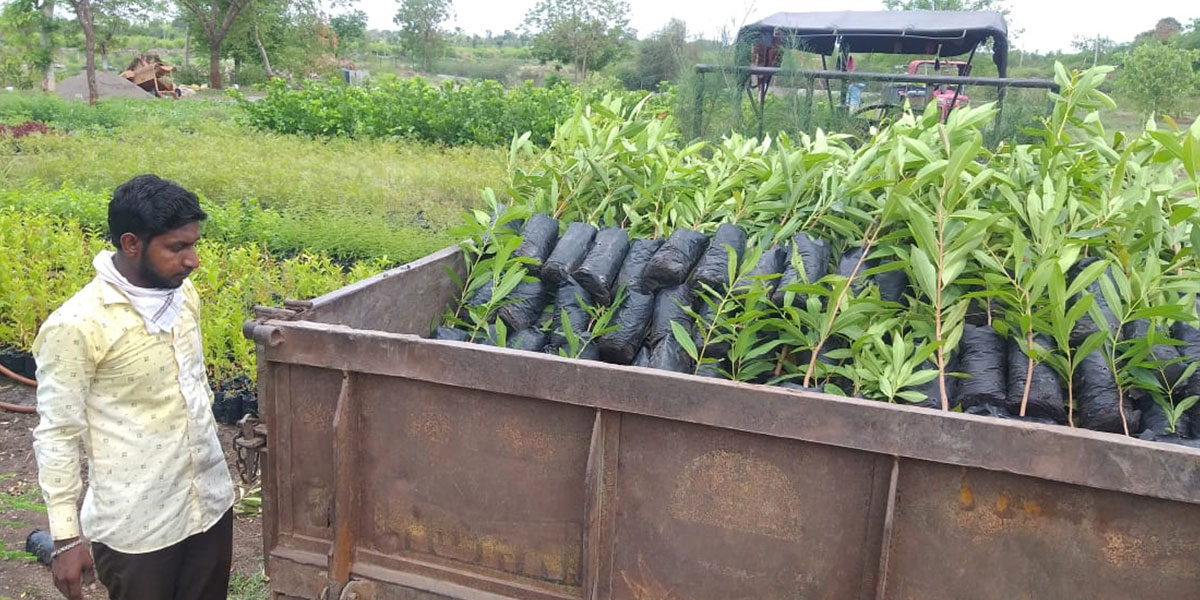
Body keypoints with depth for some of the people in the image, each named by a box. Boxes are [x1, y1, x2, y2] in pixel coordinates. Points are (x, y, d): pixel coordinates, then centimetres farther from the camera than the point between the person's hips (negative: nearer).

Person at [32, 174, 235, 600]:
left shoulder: (183, 293, 1)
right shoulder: (75, 327, -19)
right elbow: (57, 437, -13)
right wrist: (67, 537, -11)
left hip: (210, 501, 6)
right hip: (136, 524, -6)